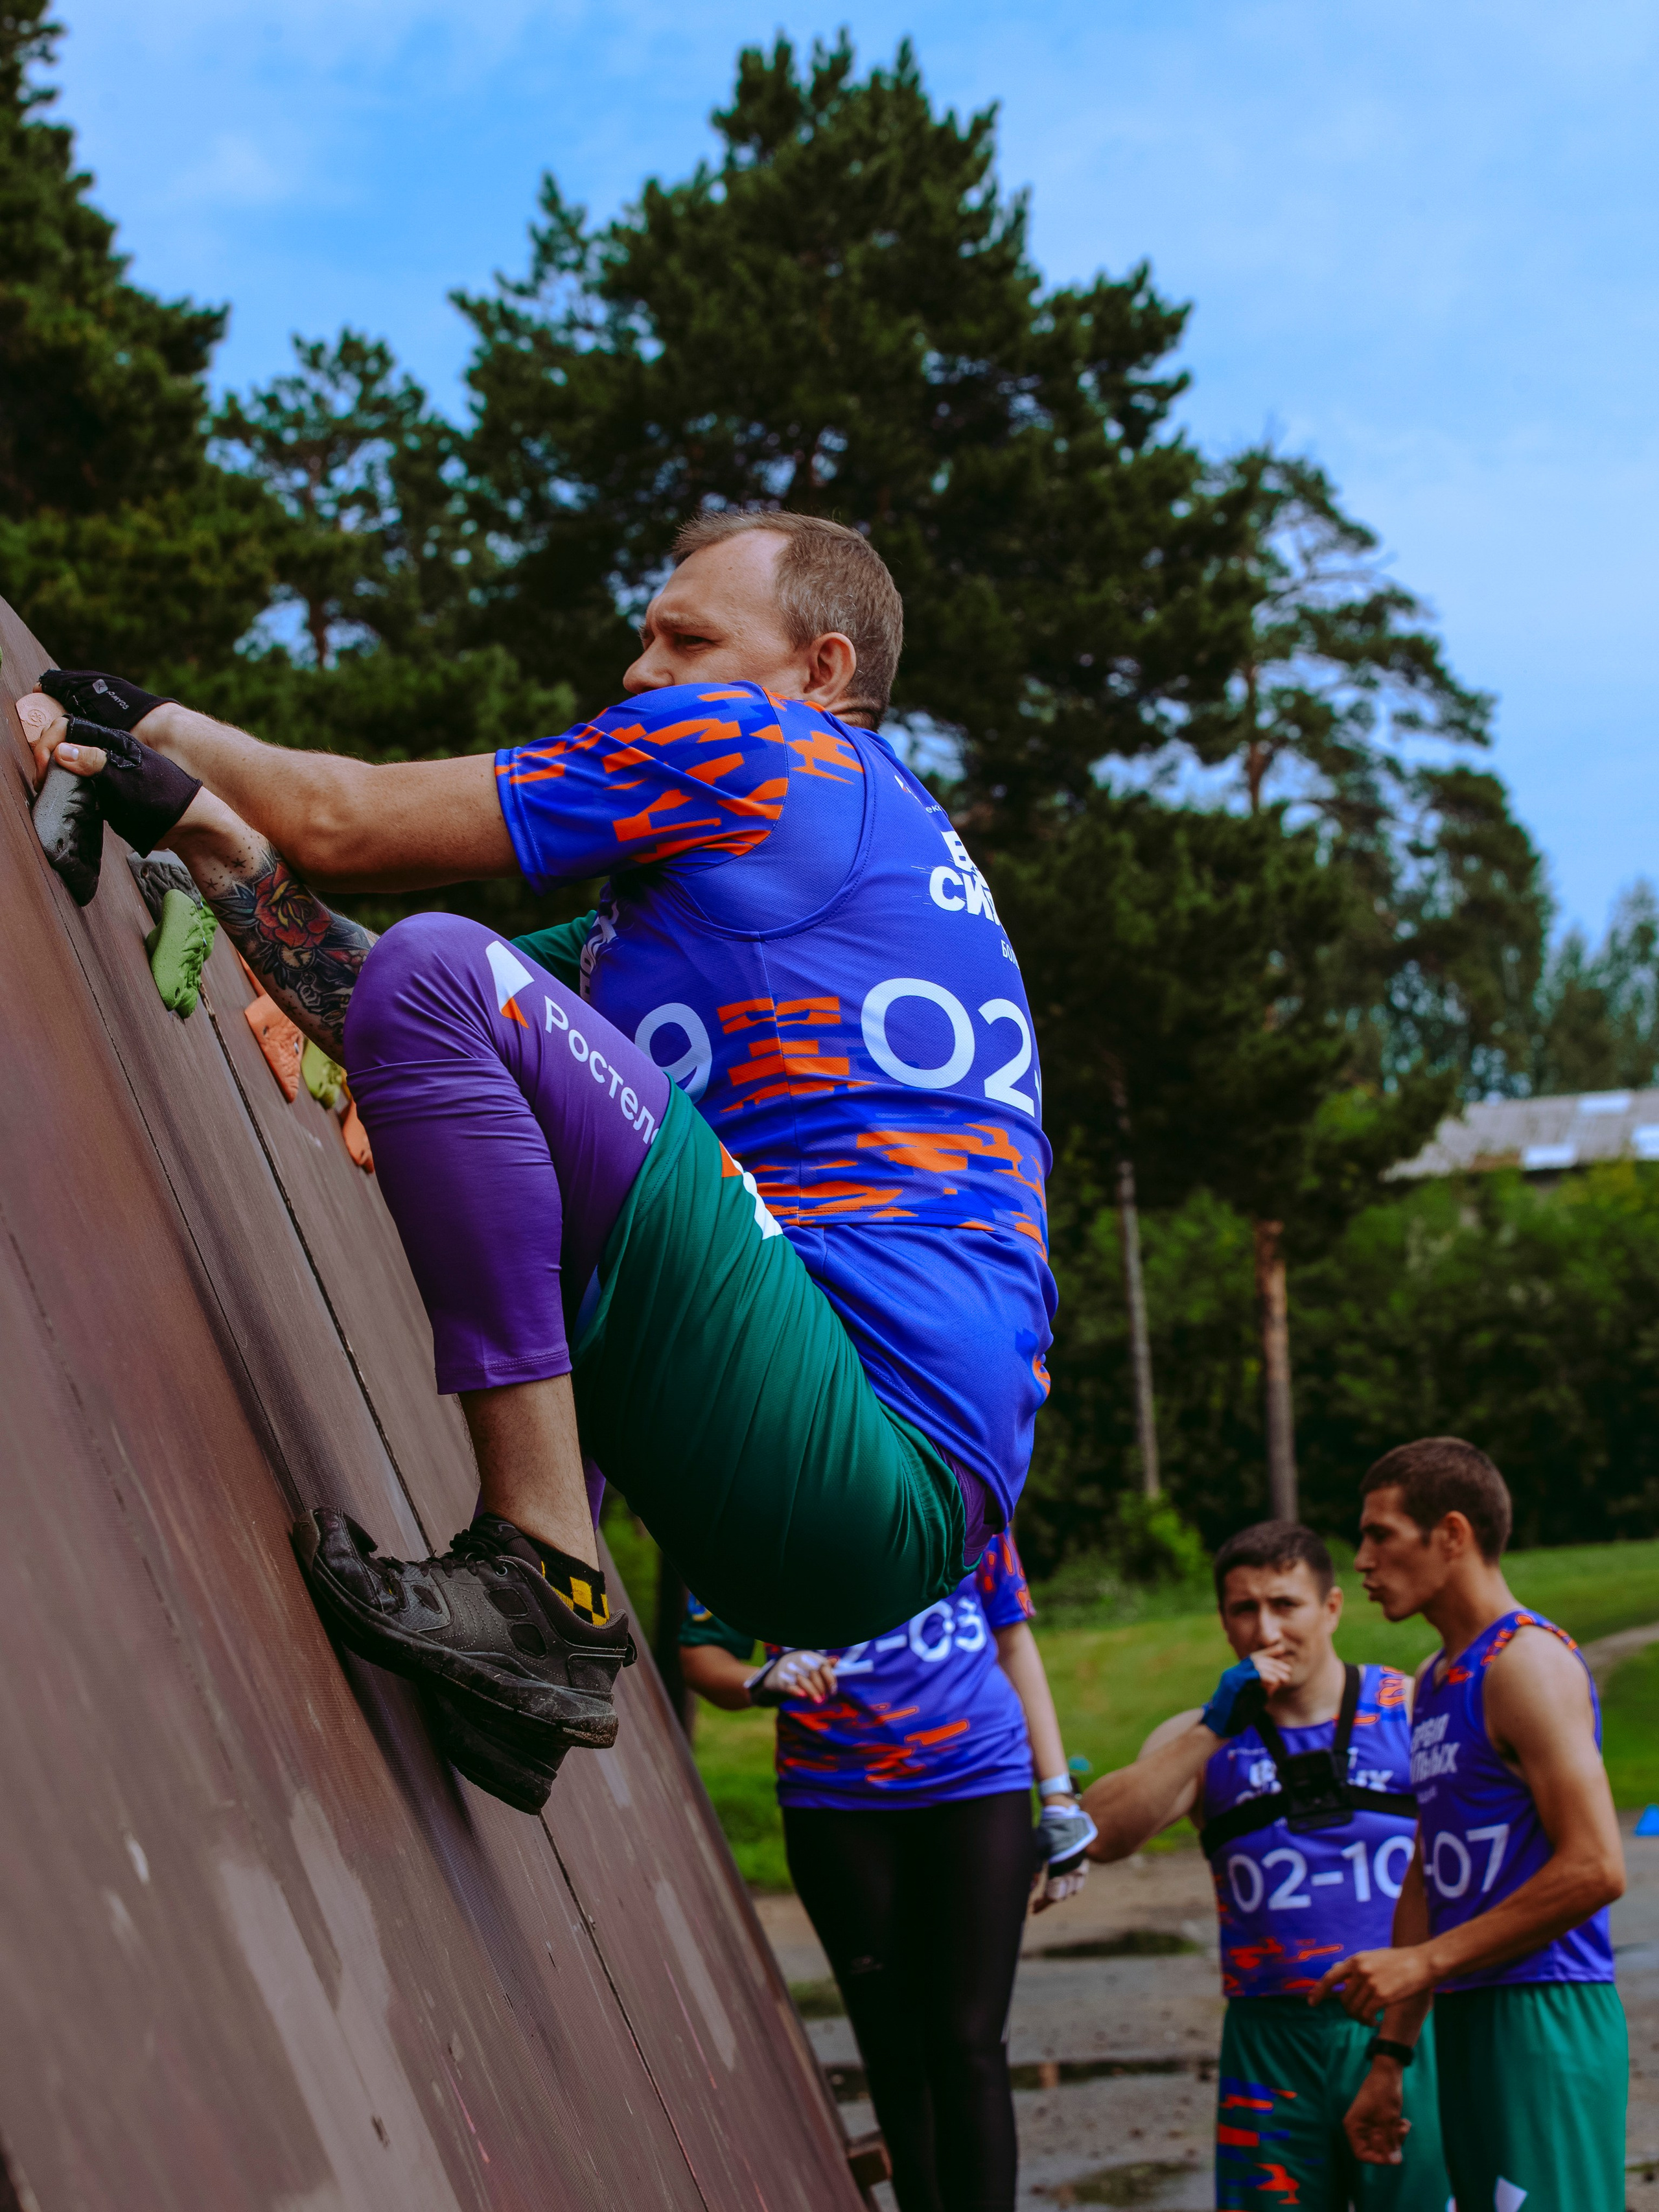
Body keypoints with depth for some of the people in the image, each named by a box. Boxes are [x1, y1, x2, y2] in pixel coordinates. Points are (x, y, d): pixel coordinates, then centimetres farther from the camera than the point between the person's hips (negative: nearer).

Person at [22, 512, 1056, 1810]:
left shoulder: (736, 739, 2)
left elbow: (344, 825, 3)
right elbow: (373, 1022, 24)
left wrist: (169, 723, 20)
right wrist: (201, 825, 17)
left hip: (871, 1451, -10)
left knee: (440, 973, -16)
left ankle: (547, 1591, -19)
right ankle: (530, 1674, 28)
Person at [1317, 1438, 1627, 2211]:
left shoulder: (1528, 1662, -10)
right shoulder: (1435, 1682, 18)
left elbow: (1595, 1870, -19)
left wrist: (1425, 1961, -15)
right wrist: (1389, 2063, 20)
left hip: (1544, 2025, -9)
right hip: (1468, 2021, 9)